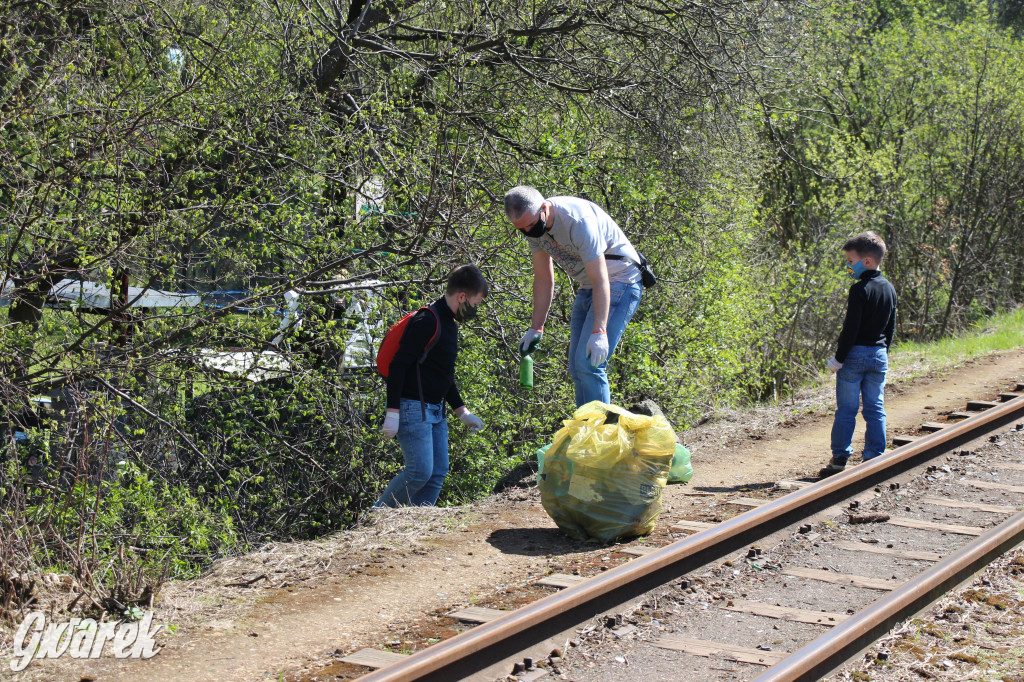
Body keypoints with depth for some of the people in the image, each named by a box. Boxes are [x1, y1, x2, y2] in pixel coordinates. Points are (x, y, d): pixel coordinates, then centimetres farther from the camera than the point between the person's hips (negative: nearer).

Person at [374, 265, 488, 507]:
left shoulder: (449, 323, 16)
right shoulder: (427, 321, -15)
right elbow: (399, 365, -19)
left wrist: (462, 412, 22)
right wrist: (392, 412, -22)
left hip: (435, 411, 10)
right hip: (413, 409, -10)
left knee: (438, 472, 6)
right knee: (420, 471, -12)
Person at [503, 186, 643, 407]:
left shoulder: (578, 221, -29)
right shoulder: (533, 224, -4)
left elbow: (601, 281, -30)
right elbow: (543, 279, 6)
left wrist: (599, 331, -35)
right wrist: (536, 328, 4)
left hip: (619, 283, -8)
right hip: (586, 288, 8)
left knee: (588, 363, -19)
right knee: (576, 368, 6)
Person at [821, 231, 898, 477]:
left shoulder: (860, 289, -15)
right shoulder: (889, 289, 8)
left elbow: (851, 328, -17)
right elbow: (891, 327, 15)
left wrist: (839, 358, -13)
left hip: (855, 355, -7)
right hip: (879, 355, 7)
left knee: (846, 409, -1)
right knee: (875, 409, 9)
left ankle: (840, 458, 1)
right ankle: (874, 459, 10)